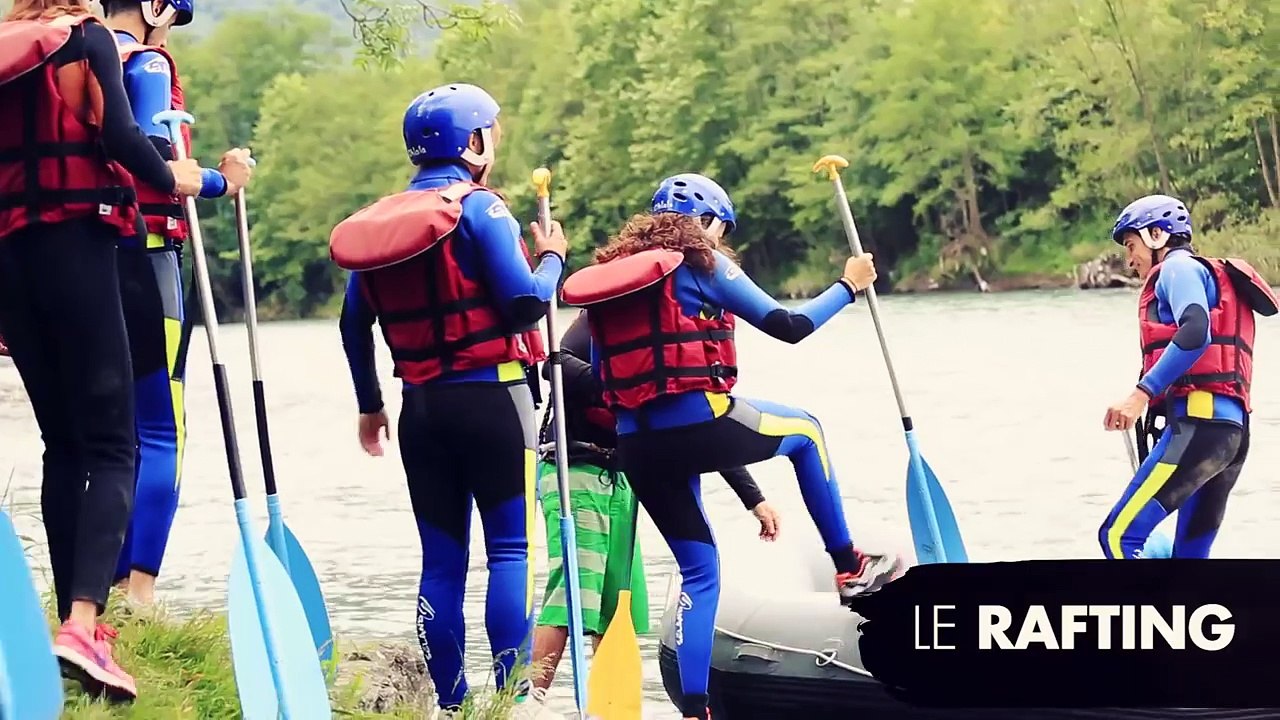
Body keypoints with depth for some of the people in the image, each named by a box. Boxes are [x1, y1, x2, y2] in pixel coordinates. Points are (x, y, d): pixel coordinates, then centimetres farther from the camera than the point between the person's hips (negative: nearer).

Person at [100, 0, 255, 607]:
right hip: (141, 258, -7)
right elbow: (151, 153, -20)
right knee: (161, 429, -4)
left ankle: (110, 582, 11)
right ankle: (140, 590, -11)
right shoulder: (147, 64, -4)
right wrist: (220, 181, -9)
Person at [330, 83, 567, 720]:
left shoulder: (383, 219, 10)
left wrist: (369, 405, 21)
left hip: (422, 408, 6)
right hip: (491, 400, -6)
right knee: (512, 548, -3)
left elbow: (354, 322, 12)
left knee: (442, 558, 9)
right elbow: (525, 302, -16)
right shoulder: (479, 208, -9)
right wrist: (552, 256, 4)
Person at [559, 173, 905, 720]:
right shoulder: (702, 263, 0)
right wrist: (848, 286, 14)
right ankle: (849, 567, 28)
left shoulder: (610, 274, 17)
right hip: (701, 425, -5)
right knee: (804, 430, 25)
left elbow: (599, 378, 19)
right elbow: (788, 326, 0)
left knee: (698, 570, 17)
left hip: (638, 449, 5)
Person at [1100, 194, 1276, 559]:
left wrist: (1141, 394, -25)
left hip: (1198, 423, -10)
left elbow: (1195, 334, -18)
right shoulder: (1208, 275, 30)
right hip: (1230, 430, 10)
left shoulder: (1179, 268, 1)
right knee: (1190, 554, 10)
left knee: (1118, 536, -15)